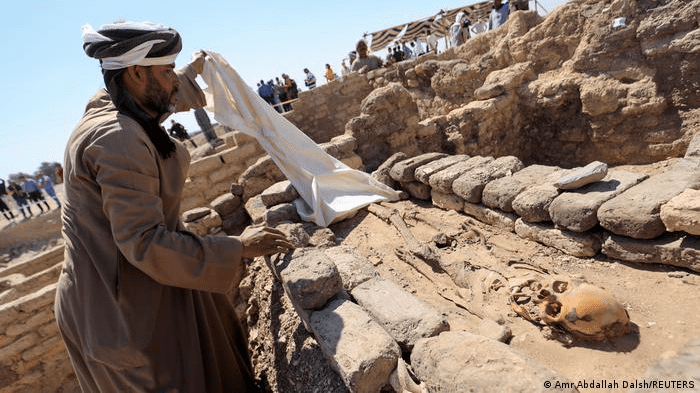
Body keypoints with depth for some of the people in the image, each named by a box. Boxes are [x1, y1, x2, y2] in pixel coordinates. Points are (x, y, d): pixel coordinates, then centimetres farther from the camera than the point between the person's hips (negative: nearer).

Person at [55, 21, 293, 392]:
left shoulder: (106, 106, 1)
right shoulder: (117, 139, -30)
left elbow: (163, 101, 25)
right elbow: (145, 242, -32)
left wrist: (192, 71, 41)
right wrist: (238, 247, -27)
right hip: (126, 306, -9)